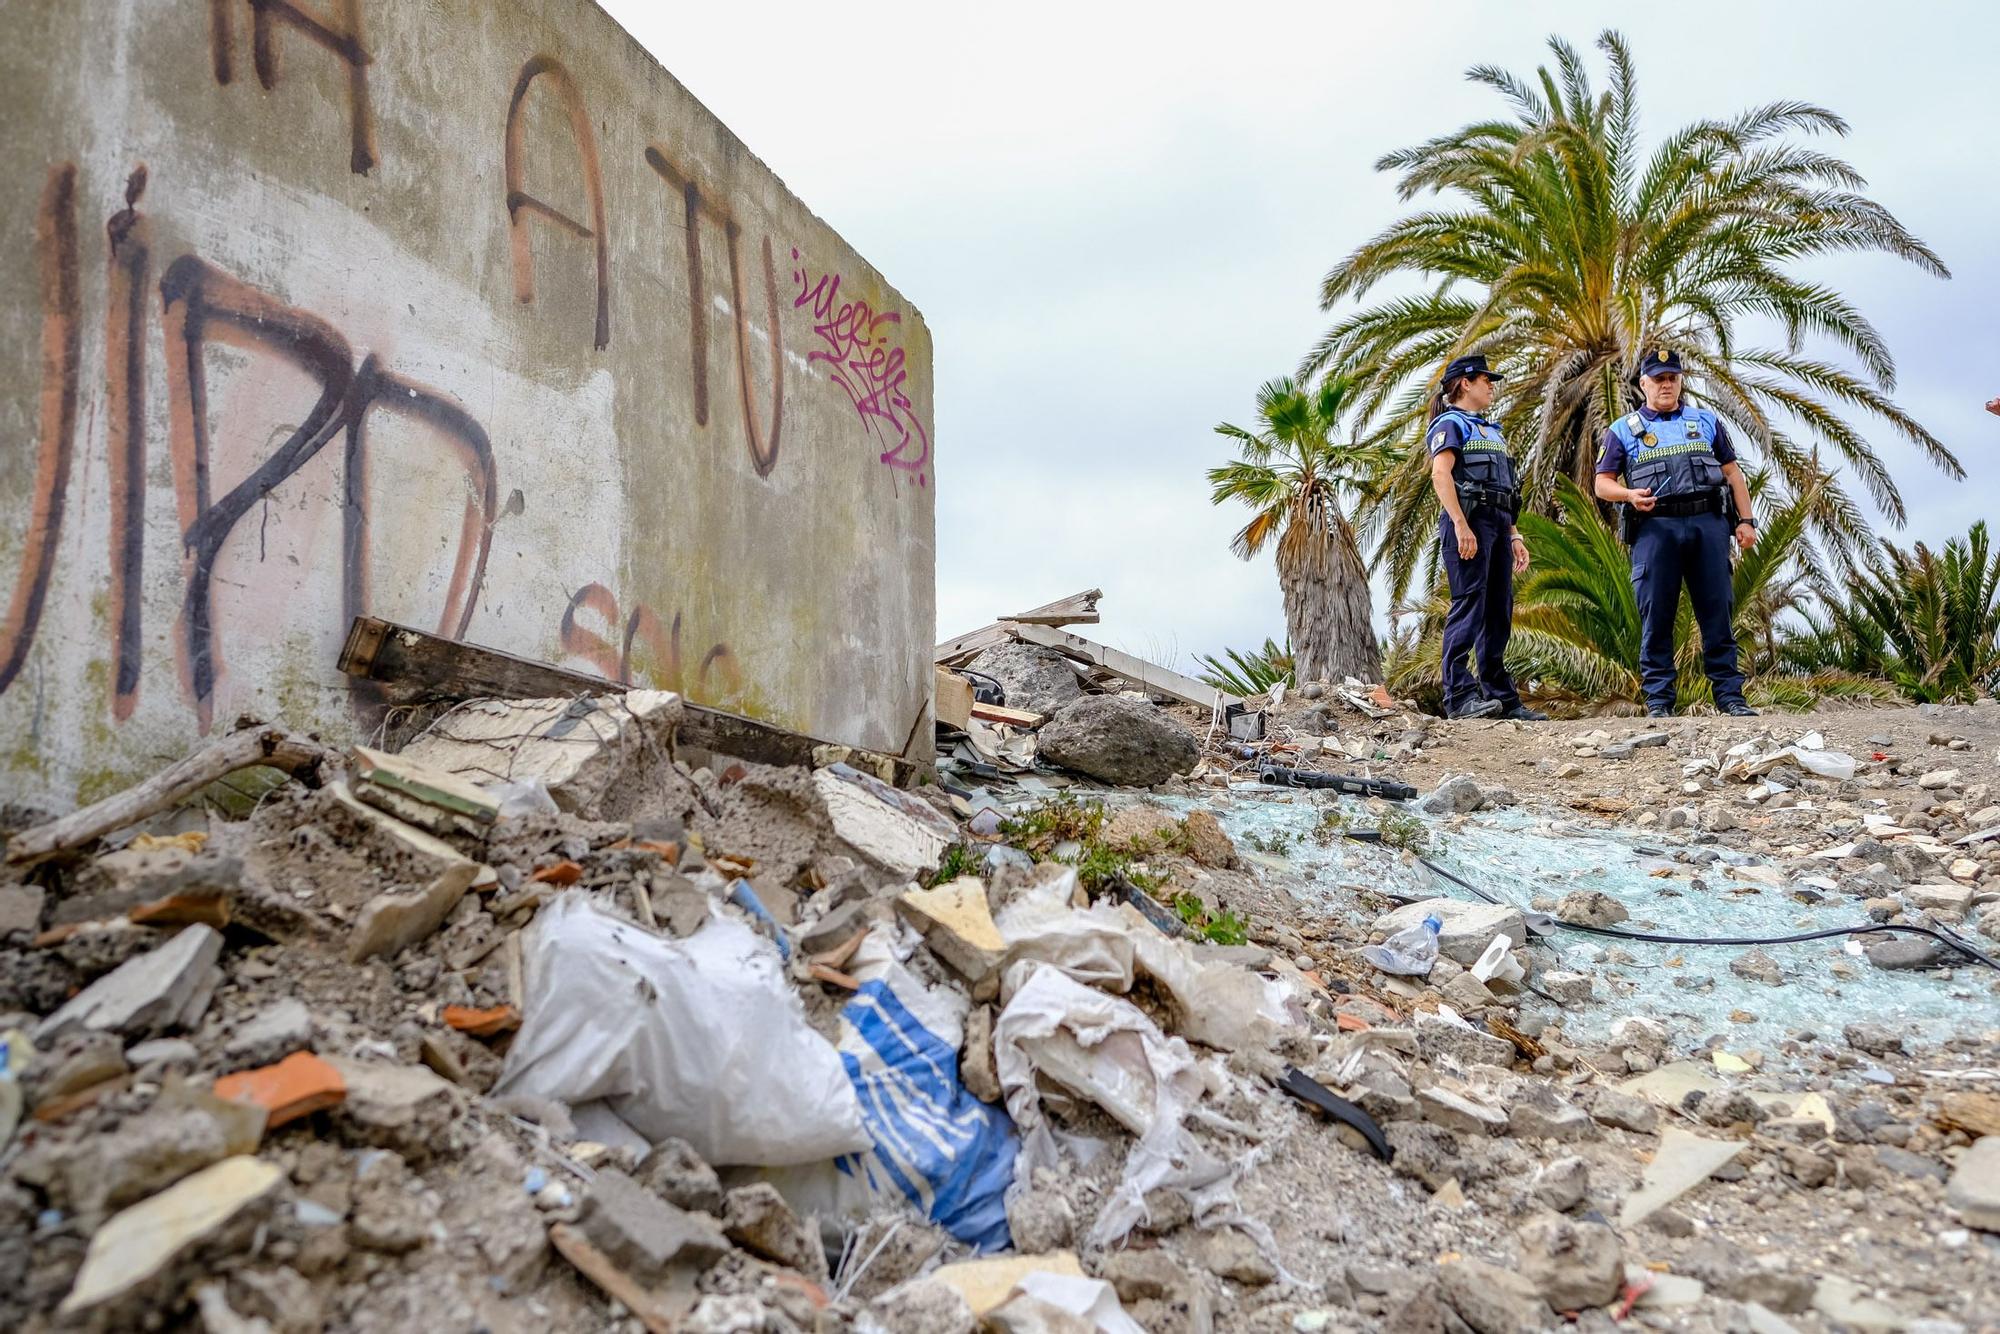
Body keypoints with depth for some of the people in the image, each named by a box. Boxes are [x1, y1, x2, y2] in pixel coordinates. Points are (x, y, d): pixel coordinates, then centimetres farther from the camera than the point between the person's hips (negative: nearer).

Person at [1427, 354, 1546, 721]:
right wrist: (1461, 526, -24)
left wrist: (1514, 536, 19)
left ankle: (1502, 698, 10)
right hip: (1469, 521, -9)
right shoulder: (1450, 424, 0)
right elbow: (1440, 475, -15)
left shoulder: (1491, 431, 28)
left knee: (1499, 612, 7)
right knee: (1468, 605, -15)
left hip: (1497, 525, 9)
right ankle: (1459, 695, -17)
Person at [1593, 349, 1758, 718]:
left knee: (1718, 611, 1)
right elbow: (1603, 483, 6)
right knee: (1656, 616, -3)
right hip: (1655, 528, -2)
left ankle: (1729, 694, 6)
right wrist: (1630, 495, -15)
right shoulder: (1624, 430, 11)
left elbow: (1732, 473, 18)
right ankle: (1658, 699, 2)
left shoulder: (1706, 422, 19)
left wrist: (1746, 520, 8)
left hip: (1708, 524, 2)